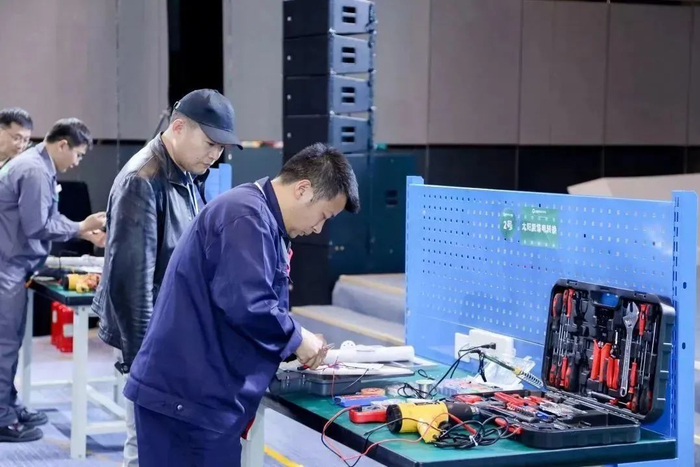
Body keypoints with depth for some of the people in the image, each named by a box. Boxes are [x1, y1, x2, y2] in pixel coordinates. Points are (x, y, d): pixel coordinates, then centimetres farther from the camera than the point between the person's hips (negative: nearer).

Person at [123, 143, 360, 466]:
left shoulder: (260, 216, 16)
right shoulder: (247, 216, -17)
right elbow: (245, 305, -27)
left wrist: (297, 343, 9)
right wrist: (296, 339, -11)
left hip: (197, 391, 10)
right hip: (186, 396, -10)